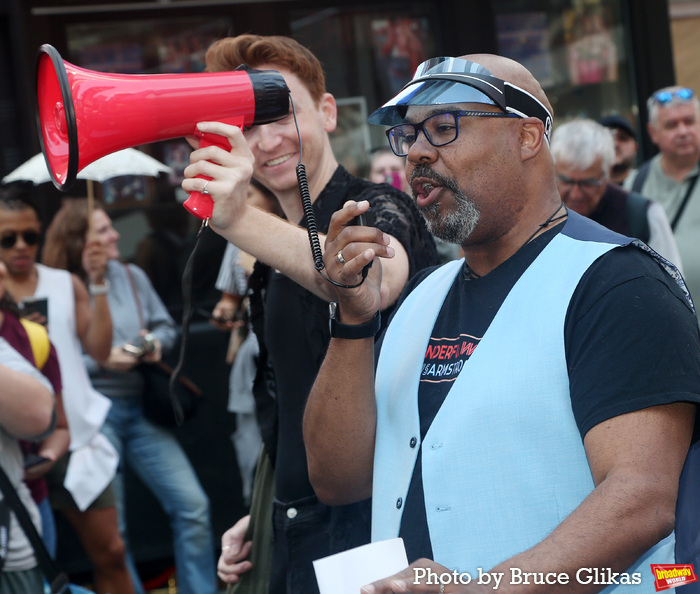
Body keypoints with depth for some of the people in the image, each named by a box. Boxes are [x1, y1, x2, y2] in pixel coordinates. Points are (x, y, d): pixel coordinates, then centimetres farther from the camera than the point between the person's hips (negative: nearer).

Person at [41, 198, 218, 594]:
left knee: (193, 507, -2)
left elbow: (167, 326, 15)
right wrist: (102, 361, -18)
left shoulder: (132, 276, 8)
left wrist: (157, 342, -6)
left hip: (142, 410, 4)